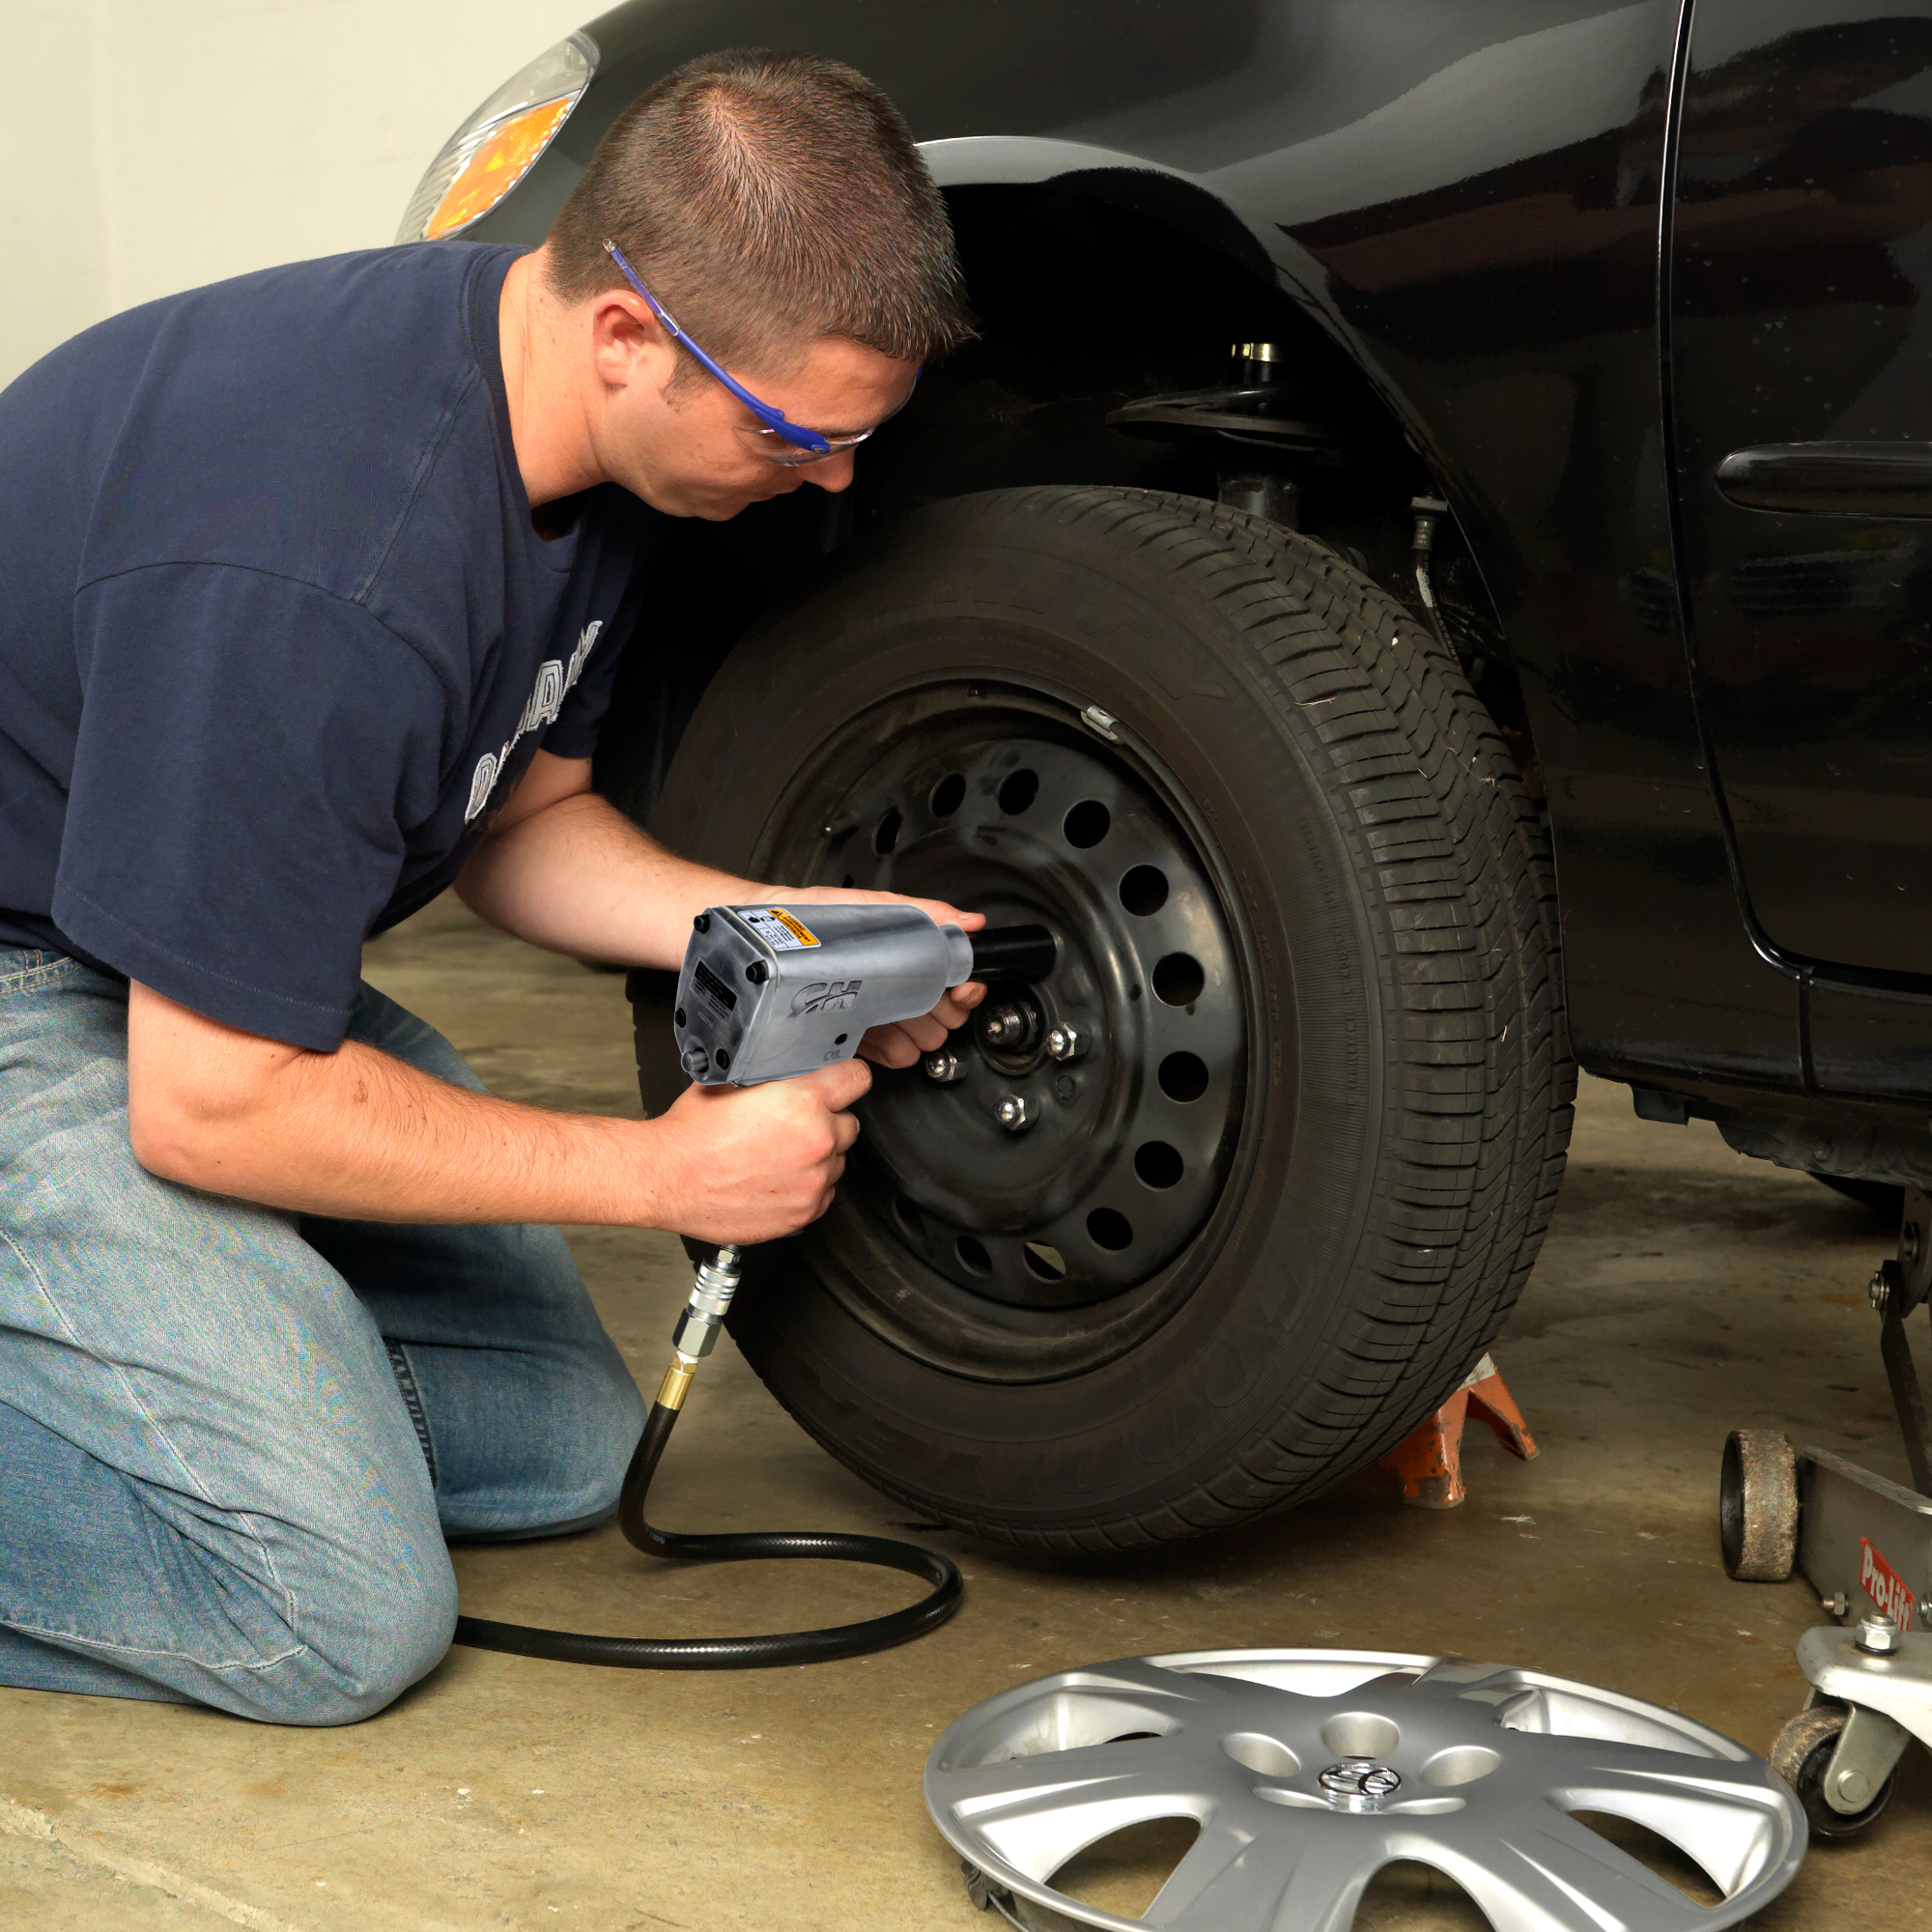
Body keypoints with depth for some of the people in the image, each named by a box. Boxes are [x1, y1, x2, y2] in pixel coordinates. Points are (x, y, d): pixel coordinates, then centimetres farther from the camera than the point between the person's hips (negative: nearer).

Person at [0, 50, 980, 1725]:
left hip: (210, 955, 9)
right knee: (337, 1612, -16)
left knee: (561, 1446, 10)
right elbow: (211, 1110, -28)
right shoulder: (320, 572, -35)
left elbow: (512, 819, 8)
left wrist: (775, 930, -11)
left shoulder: (571, 418, -6)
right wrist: (664, 1172, -21)